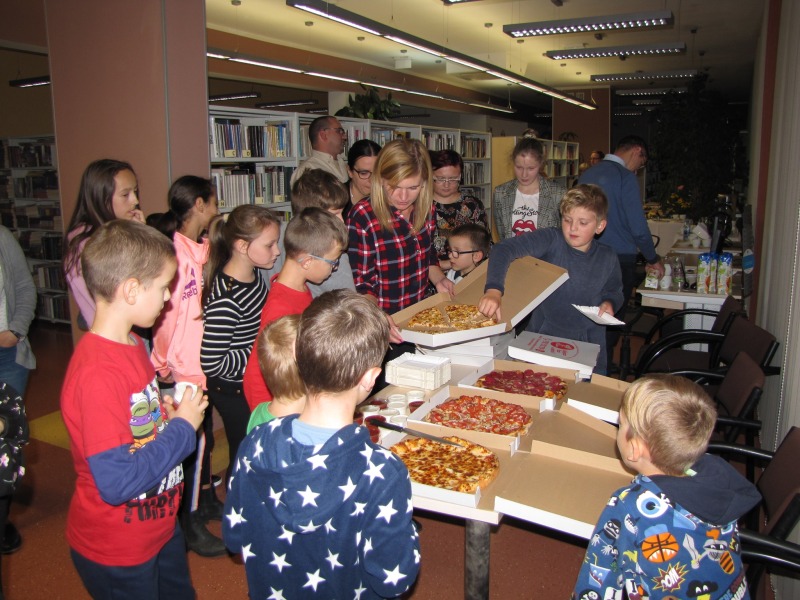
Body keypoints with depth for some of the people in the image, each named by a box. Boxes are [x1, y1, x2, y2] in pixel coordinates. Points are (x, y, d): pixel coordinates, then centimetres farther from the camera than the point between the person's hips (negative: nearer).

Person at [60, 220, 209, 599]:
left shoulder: (132, 344, 1)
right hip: (115, 552, -9)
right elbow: (117, 482, -32)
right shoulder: (96, 372, -30)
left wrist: (169, 413, -5)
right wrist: (182, 426, -22)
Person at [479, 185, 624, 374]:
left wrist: (609, 303, -5)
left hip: (589, 345, 3)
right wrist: (493, 290, -44)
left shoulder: (607, 259, -3)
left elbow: (614, 290, 18)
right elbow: (503, 250, -30)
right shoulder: (552, 240, -16)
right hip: (543, 338, -3)